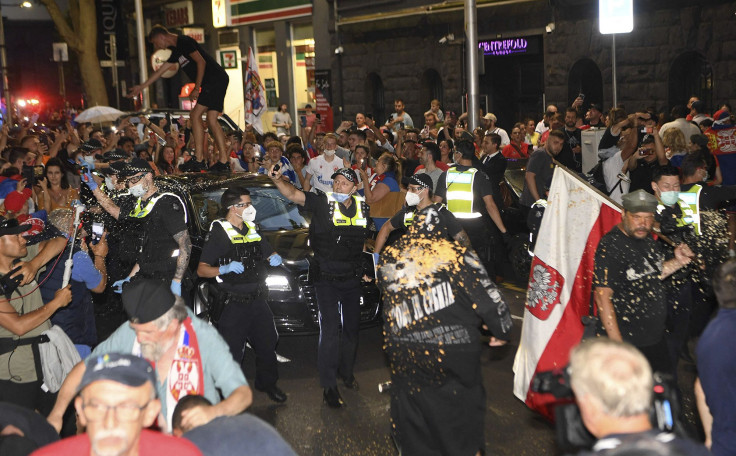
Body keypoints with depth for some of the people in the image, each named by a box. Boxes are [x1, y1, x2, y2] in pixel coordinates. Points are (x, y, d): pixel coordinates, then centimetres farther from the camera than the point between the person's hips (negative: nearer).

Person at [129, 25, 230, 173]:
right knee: (211, 120, 3)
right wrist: (141, 87, 35)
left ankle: (199, 159, -12)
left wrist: (196, 88, -13)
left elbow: (201, 62, -15)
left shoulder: (184, 42, -6)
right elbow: (160, 71, 31)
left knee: (195, 115, -11)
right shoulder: (176, 51, 24)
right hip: (214, 83, 9)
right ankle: (223, 161, -1)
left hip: (215, 79, -9)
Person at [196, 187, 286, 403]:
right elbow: (201, 270, -12)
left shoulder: (252, 229, 13)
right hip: (233, 303, -6)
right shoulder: (218, 232, -8)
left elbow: (269, 252, 24)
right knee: (232, 352, -3)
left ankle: (267, 383, 34)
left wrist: (274, 258, 0)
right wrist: (224, 269, -29)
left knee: (267, 344, 14)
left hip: (257, 299, 6)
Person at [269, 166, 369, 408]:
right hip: (327, 280, -4)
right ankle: (329, 386, 4)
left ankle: (346, 371, 37)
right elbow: (294, 195, -23)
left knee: (351, 328, 16)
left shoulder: (363, 208, 3)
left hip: (352, 279, 5)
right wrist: (277, 180, -39)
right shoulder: (322, 203, -10)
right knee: (329, 332, -5)